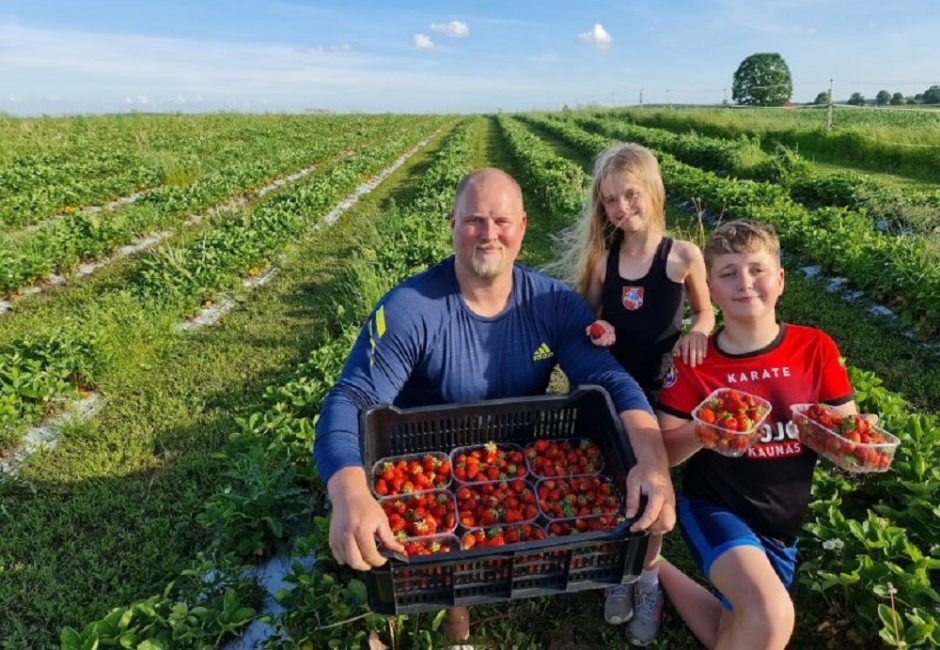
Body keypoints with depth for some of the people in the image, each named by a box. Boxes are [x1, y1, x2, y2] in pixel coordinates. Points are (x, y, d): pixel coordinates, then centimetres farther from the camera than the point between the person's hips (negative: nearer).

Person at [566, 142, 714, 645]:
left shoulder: (684, 256, -12)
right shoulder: (600, 257, -8)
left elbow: (707, 312, 3)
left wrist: (698, 331, -19)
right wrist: (593, 332, -21)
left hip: (661, 394, -1)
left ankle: (648, 578, 36)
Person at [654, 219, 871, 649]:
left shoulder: (816, 349, -7)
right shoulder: (694, 363, -13)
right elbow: (663, 452, -10)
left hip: (781, 524, 4)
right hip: (715, 507, -4)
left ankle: (658, 571, 35)